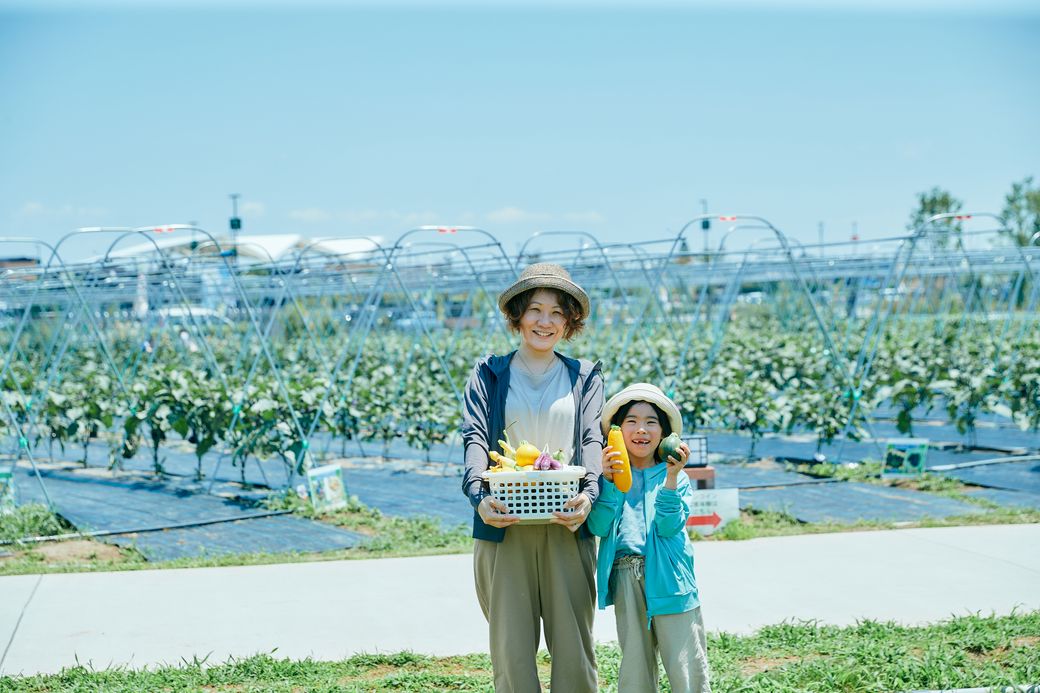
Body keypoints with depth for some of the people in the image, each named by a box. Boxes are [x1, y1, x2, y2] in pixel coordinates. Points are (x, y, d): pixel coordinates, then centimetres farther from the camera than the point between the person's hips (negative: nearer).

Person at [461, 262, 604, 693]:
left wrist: (589, 494, -19)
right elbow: (475, 437, -2)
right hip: (504, 525, -1)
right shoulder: (489, 374, 12)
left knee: (574, 645, -1)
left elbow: (592, 440, 2)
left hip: (567, 526, 1)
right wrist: (479, 495, -21)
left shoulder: (585, 376, 15)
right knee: (511, 648, -2)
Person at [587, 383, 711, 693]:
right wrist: (608, 480, -14)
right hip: (625, 577, 2)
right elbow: (598, 527, -5)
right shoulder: (609, 476, 8)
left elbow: (670, 526, -9)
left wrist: (671, 478, -18)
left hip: (667, 577, -2)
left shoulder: (676, 477, 5)